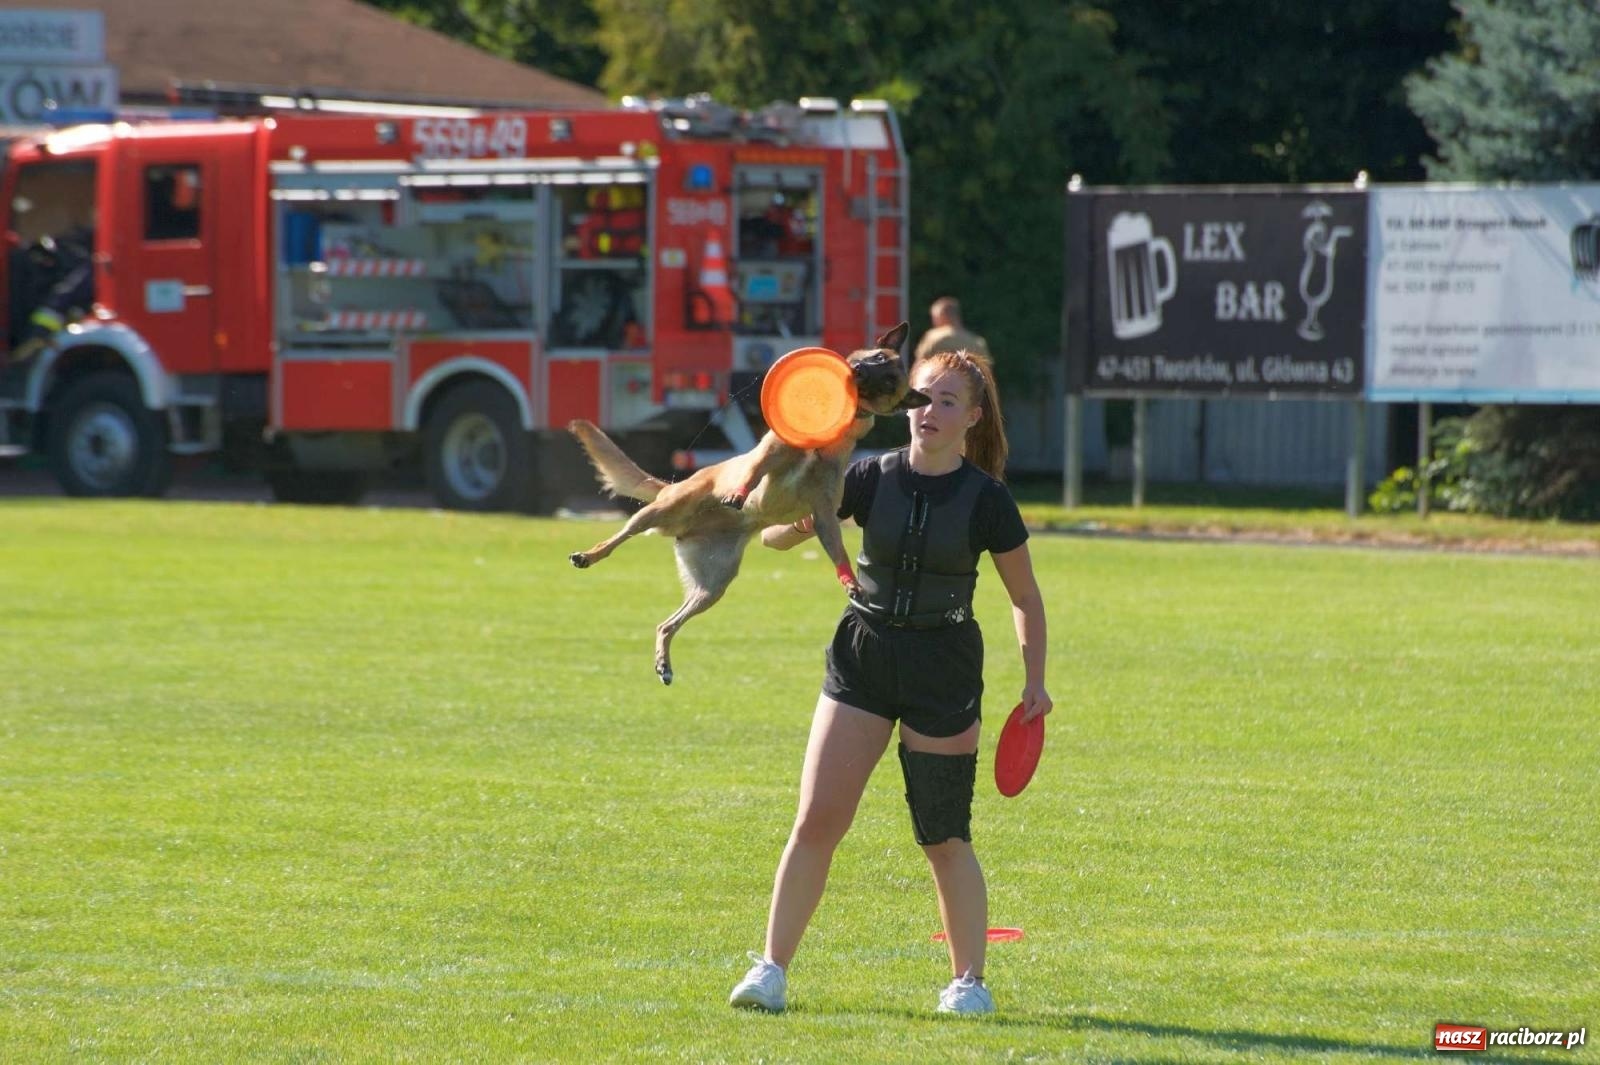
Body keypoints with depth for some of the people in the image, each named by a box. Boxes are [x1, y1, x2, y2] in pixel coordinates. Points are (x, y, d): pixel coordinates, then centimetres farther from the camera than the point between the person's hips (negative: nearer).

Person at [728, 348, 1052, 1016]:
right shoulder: (872, 479, -1)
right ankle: (772, 969, 2)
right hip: (862, 656, 2)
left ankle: (969, 980, 15)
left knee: (944, 839, 1)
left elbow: (1025, 598, 5)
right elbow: (775, 535, -2)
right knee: (817, 819, -5)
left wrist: (1035, 681, -2)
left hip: (944, 671, -2)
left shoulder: (986, 499, -6)